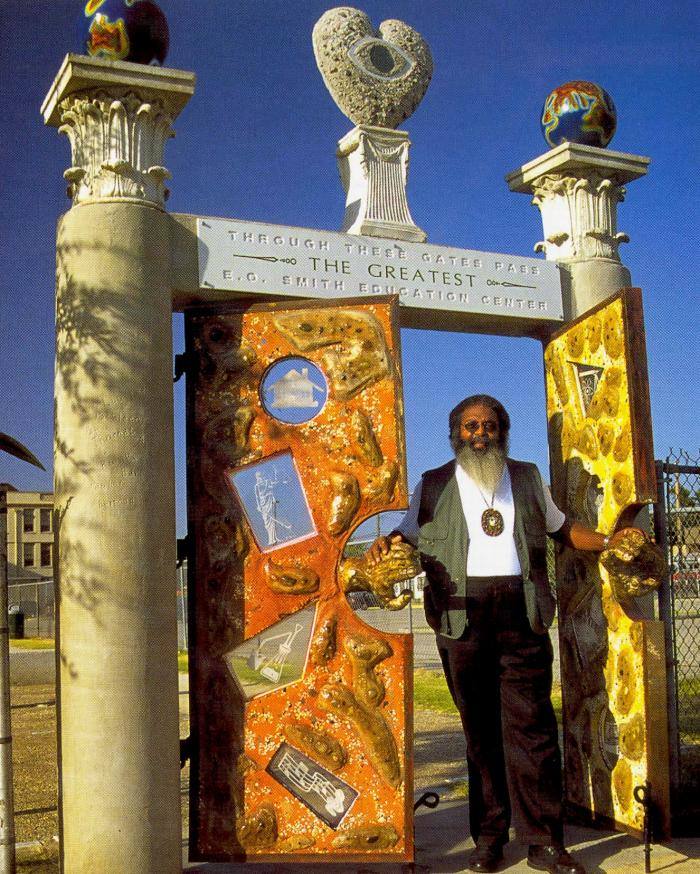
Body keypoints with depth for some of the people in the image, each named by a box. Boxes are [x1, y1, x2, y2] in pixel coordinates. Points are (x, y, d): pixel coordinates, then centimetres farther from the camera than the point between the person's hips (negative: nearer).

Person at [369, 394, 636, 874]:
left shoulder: (527, 478, 18)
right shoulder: (434, 485, 14)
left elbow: (561, 527, 26)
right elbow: (409, 534, 16)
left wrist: (608, 541, 11)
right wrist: (386, 542, -6)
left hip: (522, 613, 0)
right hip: (463, 615, 0)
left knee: (531, 725, -5)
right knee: (480, 727, 2)